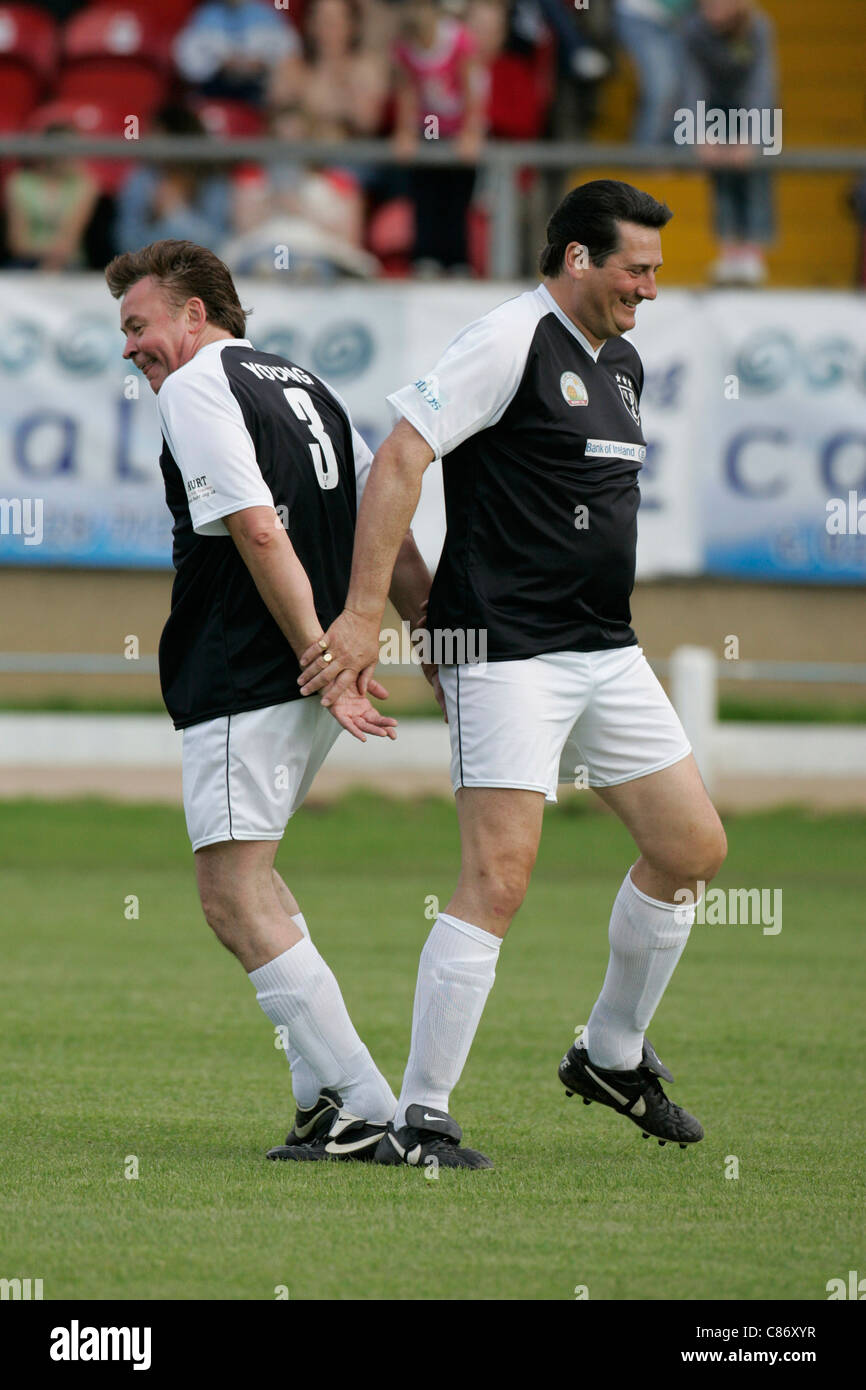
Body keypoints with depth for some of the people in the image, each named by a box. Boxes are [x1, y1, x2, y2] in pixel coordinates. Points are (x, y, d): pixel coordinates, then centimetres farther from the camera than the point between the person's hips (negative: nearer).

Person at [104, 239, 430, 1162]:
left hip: (246, 685, -10)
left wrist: (322, 660, -21)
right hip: (312, 683, 10)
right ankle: (325, 1088, 13)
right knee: (246, 873, 21)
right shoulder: (304, 387, 19)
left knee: (232, 896, -8)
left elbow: (260, 531, -19)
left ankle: (365, 1109, -13)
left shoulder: (194, 390, -8)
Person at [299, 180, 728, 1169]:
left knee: (692, 847, 9)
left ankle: (613, 1055, 27)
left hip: (607, 654, 9)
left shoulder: (622, 365, 16)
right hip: (507, 658, -9)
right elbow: (400, 459, -18)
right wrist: (365, 614, -23)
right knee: (498, 881, -14)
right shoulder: (510, 343, -12)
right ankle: (417, 1119, -10)